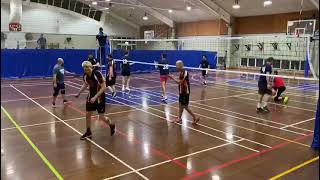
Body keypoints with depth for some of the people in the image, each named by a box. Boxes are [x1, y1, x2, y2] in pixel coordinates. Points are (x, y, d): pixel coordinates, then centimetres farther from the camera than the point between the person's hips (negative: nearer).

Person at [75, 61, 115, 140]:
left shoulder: (98, 74, -25)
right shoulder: (85, 76, -6)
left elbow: (104, 87, -24)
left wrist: (95, 97, -29)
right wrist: (78, 93, 12)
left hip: (100, 97, -5)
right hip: (91, 96, 6)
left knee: (101, 117, -3)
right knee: (88, 114, 6)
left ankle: (112, 125, 28)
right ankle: (88, 132, 26)